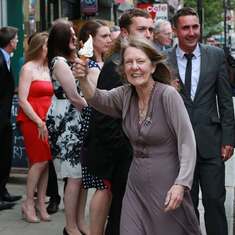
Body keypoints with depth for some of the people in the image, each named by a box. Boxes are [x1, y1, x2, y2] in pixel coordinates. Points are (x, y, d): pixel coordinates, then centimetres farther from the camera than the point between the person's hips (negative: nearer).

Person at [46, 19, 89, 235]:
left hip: (77, 123, 9)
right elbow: (74, 97, -15)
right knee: (75, 176, -5)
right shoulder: (60, 62, -12)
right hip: (67, 124, -9)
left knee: (82, 175, 9)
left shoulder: (71, 60, 17)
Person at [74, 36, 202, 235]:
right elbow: (98, 99, -15)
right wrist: (83, 79, -35)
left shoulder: (168, 95, -15)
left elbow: (187, 142, -18)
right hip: (136, 183, 5)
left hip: (167, 182, -5)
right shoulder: (126, 94, 2)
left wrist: (181, 184, -27)